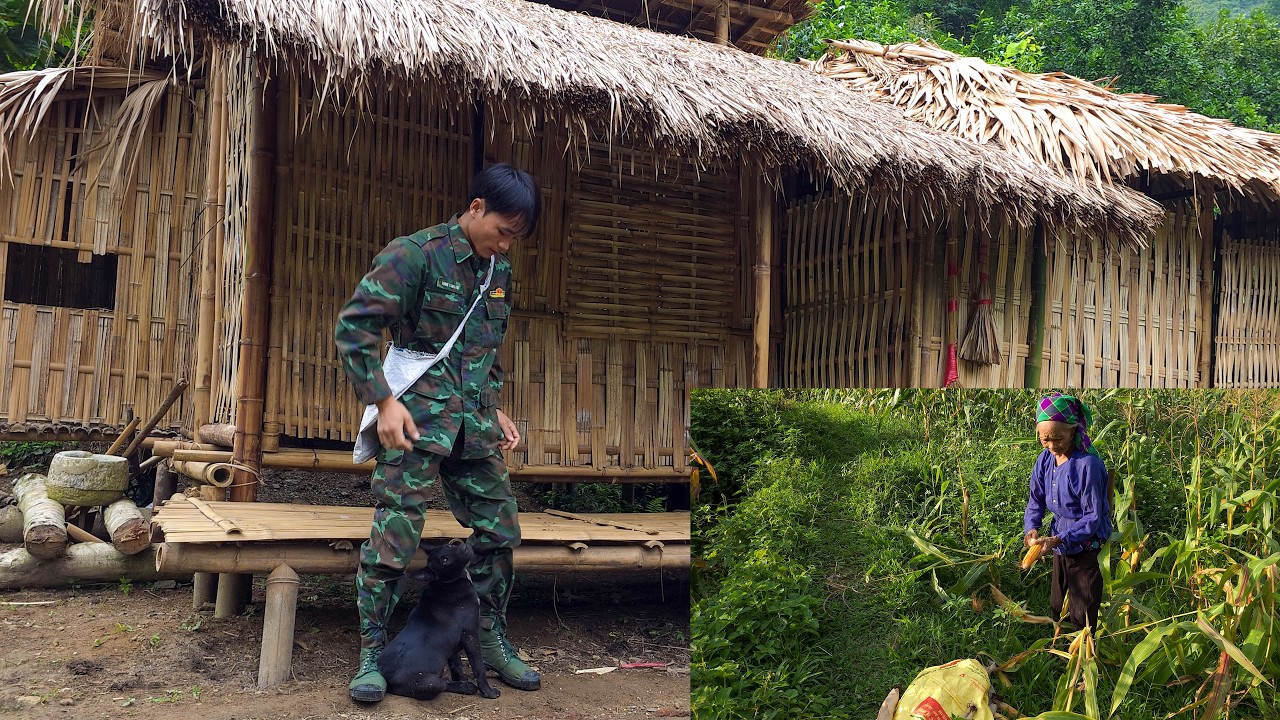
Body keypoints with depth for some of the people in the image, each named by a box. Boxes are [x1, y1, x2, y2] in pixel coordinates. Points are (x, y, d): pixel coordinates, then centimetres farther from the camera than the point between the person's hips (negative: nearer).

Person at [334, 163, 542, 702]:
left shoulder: (500, 270, 14)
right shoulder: (415, 254, -9)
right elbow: (353, 325, -12)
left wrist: (495, 410, 19)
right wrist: (383, 400, -16)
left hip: (475, 425, 7)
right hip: (417, 420, -7)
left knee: (498, 532, 9)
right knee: (395, 533, -6)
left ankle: (492, 642, 25)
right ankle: (372, 653, 8)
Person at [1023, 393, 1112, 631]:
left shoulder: (1088, 464, -24)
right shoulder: (1045, 459, -3)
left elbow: (1093, 517, -20)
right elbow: (1036, 500, 5)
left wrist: (1058, 539, -29)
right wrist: (1031, 528, -13)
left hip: (1087, 550, -7)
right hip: (1060, 548, 7)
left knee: (1081, 619, 4)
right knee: (1057, 609, 21)